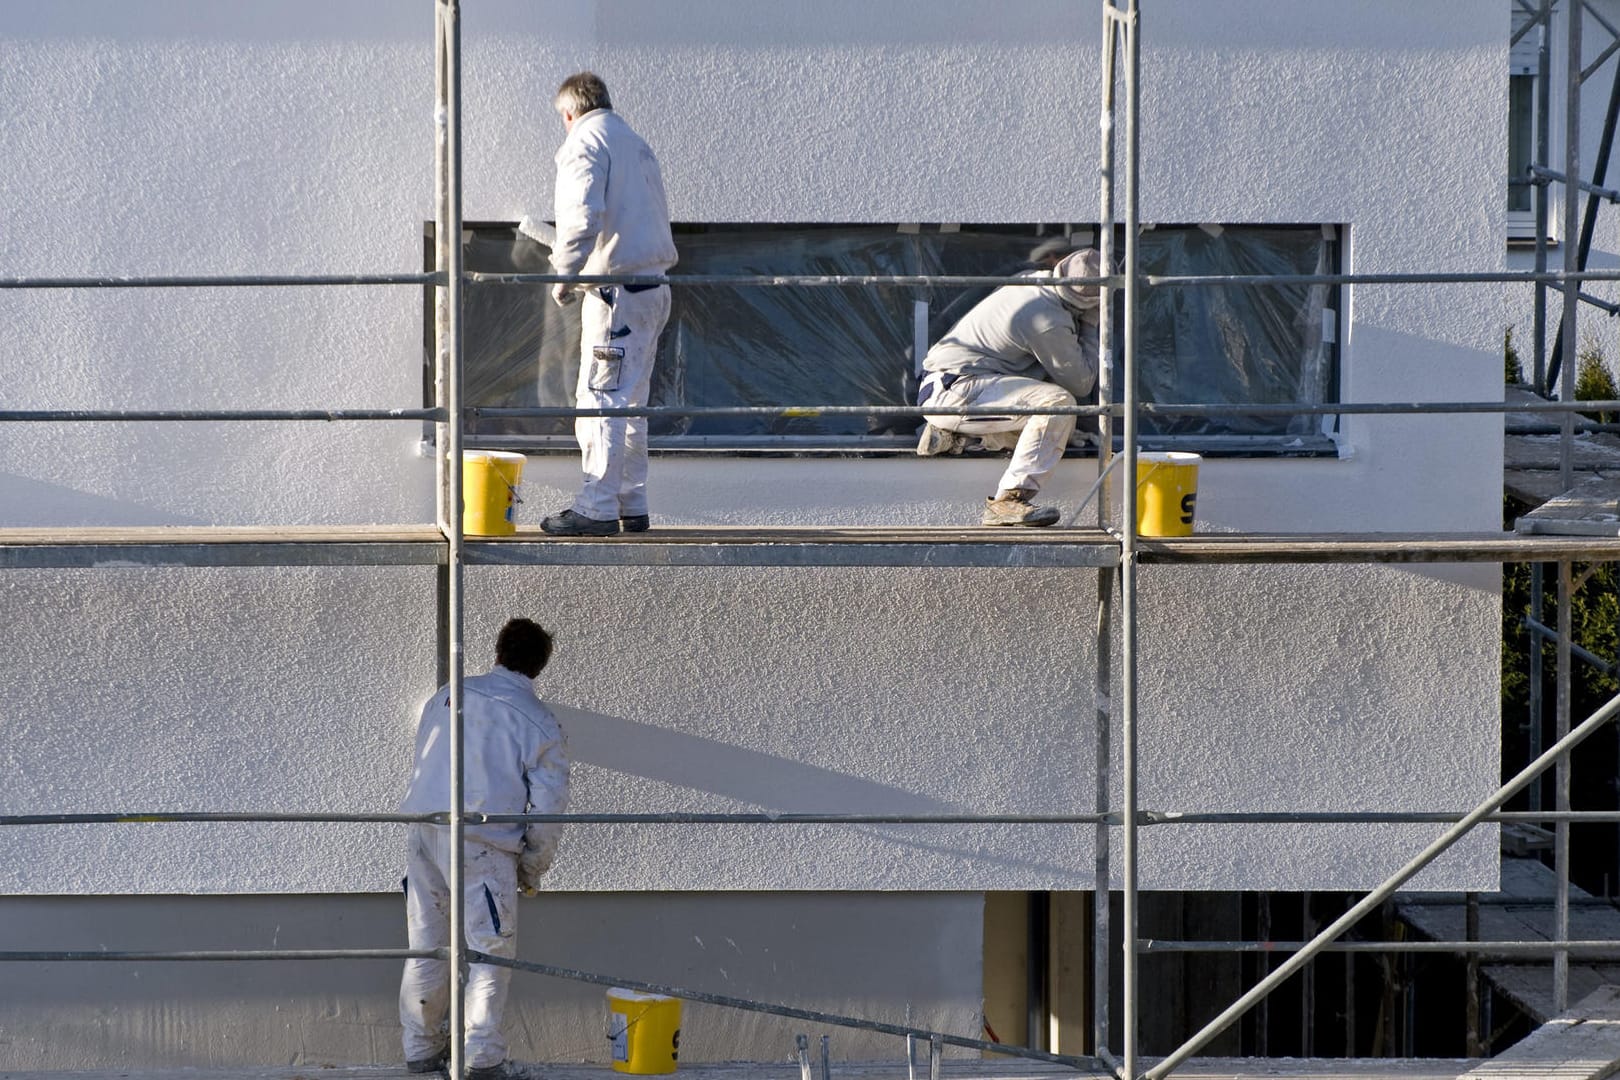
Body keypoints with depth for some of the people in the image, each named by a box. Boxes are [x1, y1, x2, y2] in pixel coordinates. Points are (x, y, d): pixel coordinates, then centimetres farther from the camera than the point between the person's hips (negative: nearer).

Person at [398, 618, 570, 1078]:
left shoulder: (448, 695, 10)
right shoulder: (539, 724, -2)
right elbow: (548, 807, -1)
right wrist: (533, 868, 10)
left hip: (423, 833, 5)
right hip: (483, 846, -5)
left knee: (426, 946, 14)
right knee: (490, 952, 4)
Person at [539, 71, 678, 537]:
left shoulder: (584, 143, -5)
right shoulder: (636, 145, 22)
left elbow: (583, 216, -19)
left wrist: (563, 274, -12)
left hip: (615, 290, -9)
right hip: (652, 288, 9)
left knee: (601, 400, -7)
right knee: (629, 402, 14)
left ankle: (598, 508, -9)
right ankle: (631, 505, 16)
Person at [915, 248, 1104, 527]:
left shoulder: (1036, 281, 7)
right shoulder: (1049, 321, -22)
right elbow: (1081, 385, -9)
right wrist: (1090, 327, -2)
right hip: (955, 393, -10)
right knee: (1058, 402, -25)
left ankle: (951, 432, 14)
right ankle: (1007, 501, -28)